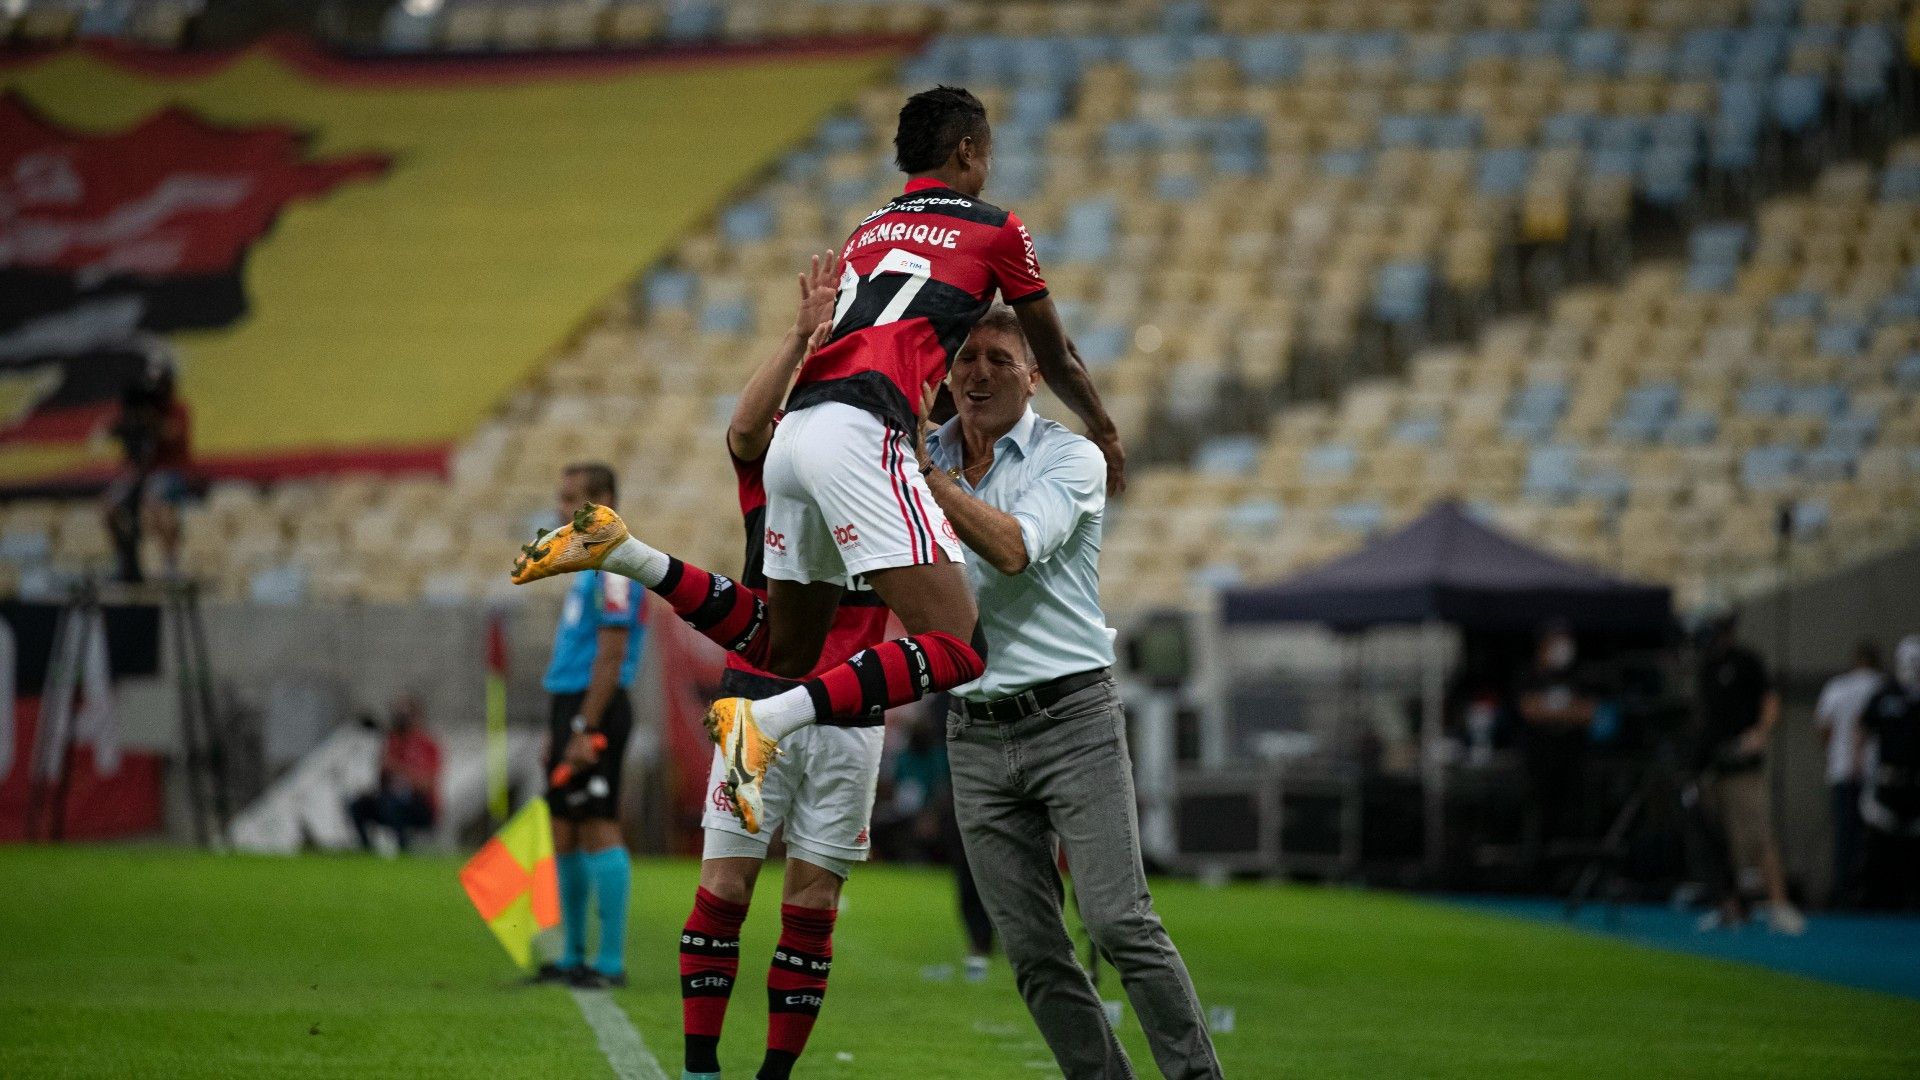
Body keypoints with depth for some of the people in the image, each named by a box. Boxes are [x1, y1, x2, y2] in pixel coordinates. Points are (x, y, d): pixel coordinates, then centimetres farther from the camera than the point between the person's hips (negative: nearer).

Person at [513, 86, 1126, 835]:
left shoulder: (863, 235, 29)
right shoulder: (994, 231, 12)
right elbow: (1056, 361, 25)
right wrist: (1103, 435, 43)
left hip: (795, 432, 8)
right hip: (861, 433, -8)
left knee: (783, 648, 21)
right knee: (955, 652, -14)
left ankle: (619, 550, 7)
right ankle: (763, 722, -31)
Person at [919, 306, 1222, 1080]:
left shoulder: (1069, 459, -2)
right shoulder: (920, 458, 10)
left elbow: (1015, 548, -19)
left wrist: (925, 474, -20)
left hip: (1070, 718, -4)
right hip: (975, 735, 4)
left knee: (1119, 923, -13)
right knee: (1032, 951, -1)